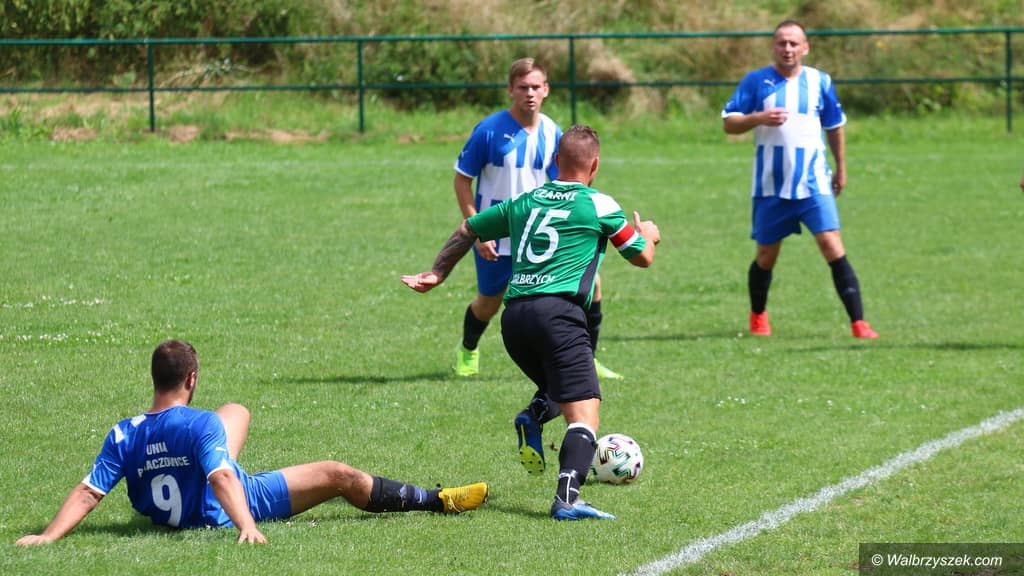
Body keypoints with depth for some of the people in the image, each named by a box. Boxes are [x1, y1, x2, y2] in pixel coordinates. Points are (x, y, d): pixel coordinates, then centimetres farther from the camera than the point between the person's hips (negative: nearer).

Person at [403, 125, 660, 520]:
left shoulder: (523, 202, 20)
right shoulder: (599, 205, 6)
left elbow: (467, 231, 31)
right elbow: (642, 257, 17)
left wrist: (436, 274, 44)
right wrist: (648, 235, 40)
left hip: (514, 316, 6)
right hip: (558, 313, -6)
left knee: (559, 385, 31)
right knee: (585, 414, -10)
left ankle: (533, 417, -1)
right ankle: (567, 498, -31)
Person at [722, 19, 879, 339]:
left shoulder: (819, 81, 4)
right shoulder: (756, 81, -1)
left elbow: (834, 127, 18)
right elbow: (729, 123, -3)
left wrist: (841, 169, 22)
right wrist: (758, 118, -21)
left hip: (813, 183, 0)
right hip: (771, 186, 0)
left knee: (833, 247, -13)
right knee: (766, 257, 9)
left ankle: (859, 323, -14)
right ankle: (758, 317, 34)